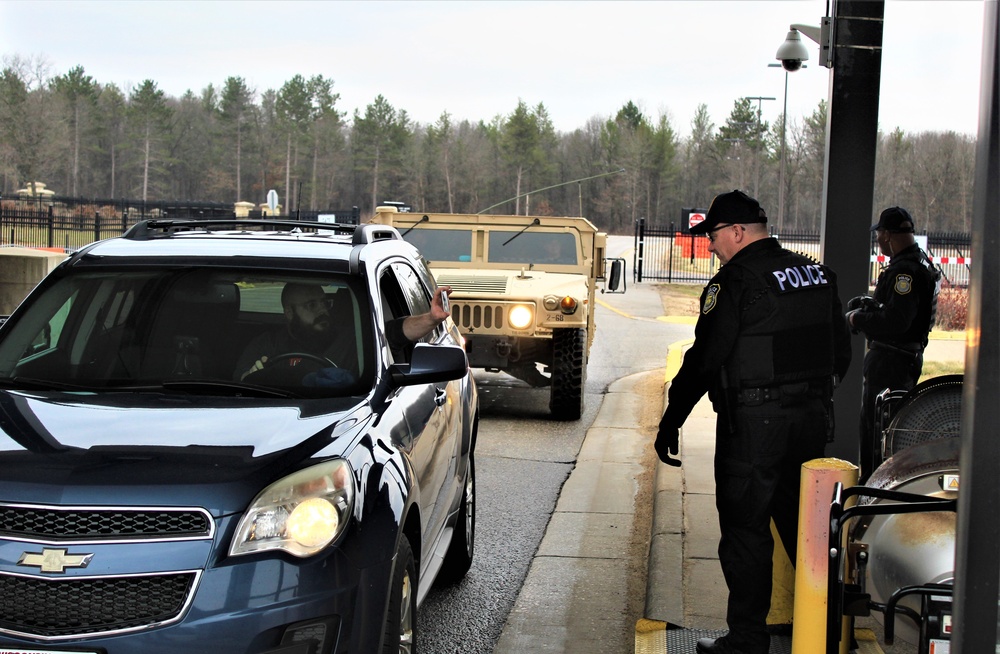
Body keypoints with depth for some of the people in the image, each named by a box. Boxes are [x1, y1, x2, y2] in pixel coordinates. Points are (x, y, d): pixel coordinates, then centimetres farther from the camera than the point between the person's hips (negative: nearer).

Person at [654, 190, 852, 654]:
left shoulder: (736, 281, -14)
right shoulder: (817, 274, 10)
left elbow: (704, 360, -17)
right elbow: (841, 351, 17)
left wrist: (671, 422, -10)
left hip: (754, 424, -8)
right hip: (813, 419, 8)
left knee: (746, 530, 1)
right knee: (802, 524, 18)